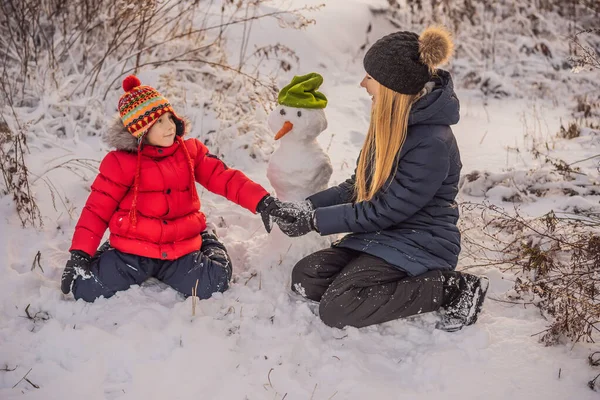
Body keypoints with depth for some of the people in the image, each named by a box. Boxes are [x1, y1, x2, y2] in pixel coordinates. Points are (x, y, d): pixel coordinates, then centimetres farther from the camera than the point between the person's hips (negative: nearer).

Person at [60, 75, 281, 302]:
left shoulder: (190, 151, 2)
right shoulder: (121, 162, -8)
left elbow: (224, 177, -2)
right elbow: (98, 209, -5)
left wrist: (261, 201, -17)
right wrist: (80, 253, -13)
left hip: (180, 249, 2)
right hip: (132, 250, -1)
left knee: (212, 286, -21)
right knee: (86, 289, -19)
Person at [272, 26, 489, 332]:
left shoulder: (433, 144, -25)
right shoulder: (390, 123, 4)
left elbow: (384, 211, -22)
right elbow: (358, 185, 9)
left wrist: (315, 220, -16)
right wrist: (309, 206, -4)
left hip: (420, 245, -9)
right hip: (381, 234, 9)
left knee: (336, 308, -22)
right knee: (304, 278, -5)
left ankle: (450, 289, -10)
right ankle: (403, 283, 3)